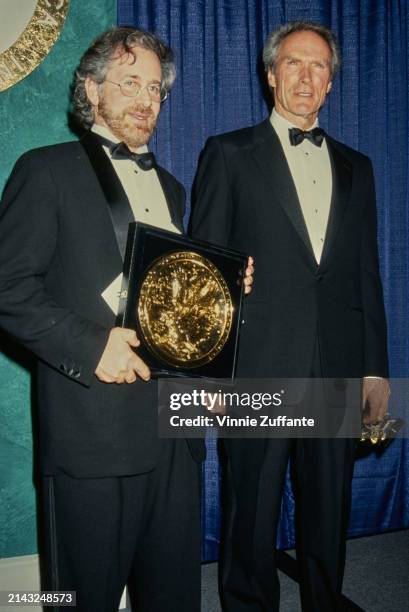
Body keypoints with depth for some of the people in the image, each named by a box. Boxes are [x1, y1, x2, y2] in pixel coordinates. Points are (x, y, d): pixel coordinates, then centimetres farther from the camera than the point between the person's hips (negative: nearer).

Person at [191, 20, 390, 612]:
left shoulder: (356, 167, 15)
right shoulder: (229, 153, 3)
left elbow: (367, 273, 13)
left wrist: (376, 368, 9)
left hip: (338, 372, 4)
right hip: (257, 371, -3)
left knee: (329, 514, 15)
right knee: (252, 516, 8)